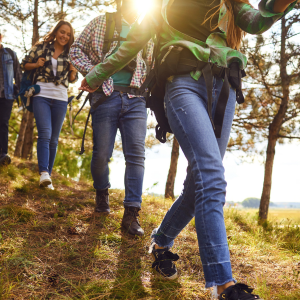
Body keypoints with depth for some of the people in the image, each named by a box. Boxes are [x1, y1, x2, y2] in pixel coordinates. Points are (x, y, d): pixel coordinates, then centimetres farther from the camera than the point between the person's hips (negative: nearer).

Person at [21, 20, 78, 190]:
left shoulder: (70, 54, 11)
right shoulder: (41, 47, 6)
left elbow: (73, 79, 16)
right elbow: (25, 65, 12)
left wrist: (73, 70, -5)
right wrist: (36, 64, -8)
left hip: (60, 99, 3)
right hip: (42, 95, -2)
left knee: (54, 139, 3)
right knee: (45, 133, -20)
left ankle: (48, 177, 8)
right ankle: (44, 173, -30)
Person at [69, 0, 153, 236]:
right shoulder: (103, 22, 9)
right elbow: (76, 50, 6)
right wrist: (94, 73, -9)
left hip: (136, 99, 2)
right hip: (106, 95, -2)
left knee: (136, 154, -8)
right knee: (102, 154, 0)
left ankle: (131, 214, -7)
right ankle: (102, 193, 30)